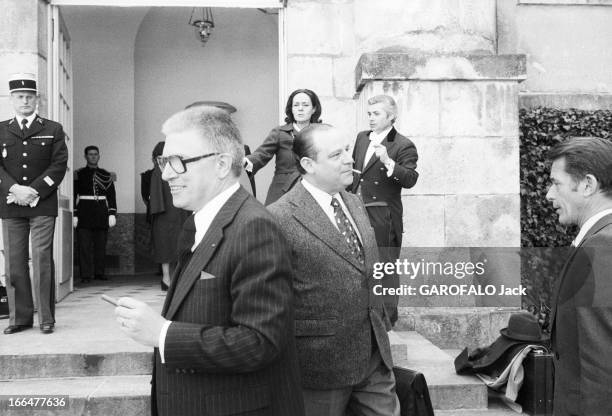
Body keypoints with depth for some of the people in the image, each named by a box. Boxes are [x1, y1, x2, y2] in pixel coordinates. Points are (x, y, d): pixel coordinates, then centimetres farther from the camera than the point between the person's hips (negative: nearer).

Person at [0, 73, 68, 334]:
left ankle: (46, 318, 1)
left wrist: (34, 190, -11)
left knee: (42, 260, -5)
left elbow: (59, 165, 0)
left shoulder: (53, 130, 10)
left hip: (43, 205, -2)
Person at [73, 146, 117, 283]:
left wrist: (112, 214, 0)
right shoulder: (79, 174, 5)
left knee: (101, 245, 4)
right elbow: (73, 195, 1)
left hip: (101, 213, 2)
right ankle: (86, 275, -2)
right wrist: (74, 215, -6)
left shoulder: (106, 175, 11)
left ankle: (99, 272, 13)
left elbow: (111, 196, 9)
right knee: (84, 245, -5)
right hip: (84, 212, -2)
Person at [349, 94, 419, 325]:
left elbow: (410, 179, -20)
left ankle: (387, 316, 13)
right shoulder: (362, 138, 12)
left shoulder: (403, 146, -9)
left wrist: (387, 162, -32)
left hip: (383, 217, -7)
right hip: (358, 212, 7)